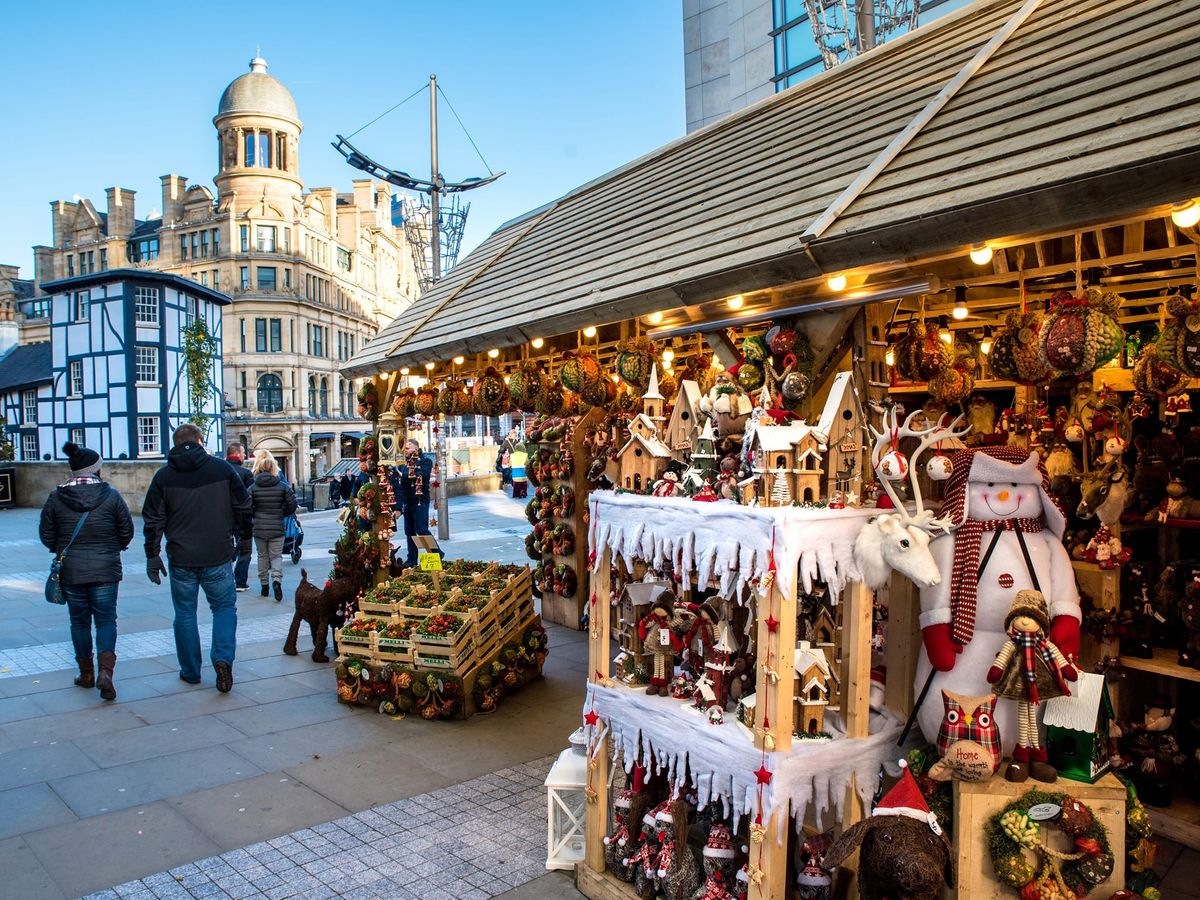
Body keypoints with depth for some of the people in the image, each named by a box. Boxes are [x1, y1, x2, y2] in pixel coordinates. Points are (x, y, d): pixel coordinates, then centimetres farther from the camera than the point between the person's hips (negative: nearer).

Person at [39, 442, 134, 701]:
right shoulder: (111, 495, -7)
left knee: (79, 621, 15)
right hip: (105, 569, -2)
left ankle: (86, 673, 25)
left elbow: (46, 535, 3)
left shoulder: (56, 497, -2)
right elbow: (127, 531, -2)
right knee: (106, 619, 6)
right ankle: (105, 672, -10)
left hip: (70, 570, 2)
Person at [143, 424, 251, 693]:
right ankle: (223, 658, -8)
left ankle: (190, 671, 20)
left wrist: (152, 556, 8)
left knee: (185, 613, 13)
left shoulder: (163, 476, 1)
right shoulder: (222, 468, -2)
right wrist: (242, 538, 17)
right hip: (218, 557, -1)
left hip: (181, 559, 1)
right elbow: (243, 507, 2)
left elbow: (153, 520, 1)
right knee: (224, 607, 12)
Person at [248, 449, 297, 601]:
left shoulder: (253, 487, -6)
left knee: (262, 556, 16)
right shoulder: (283, 486, -4)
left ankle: (264, 585, 21)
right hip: (277, 527, 0)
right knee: (276, 556, 7)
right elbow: (292, 505, -4)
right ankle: (277, 579, -18)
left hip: (258, 528, 0)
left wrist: (256, 515, 8)